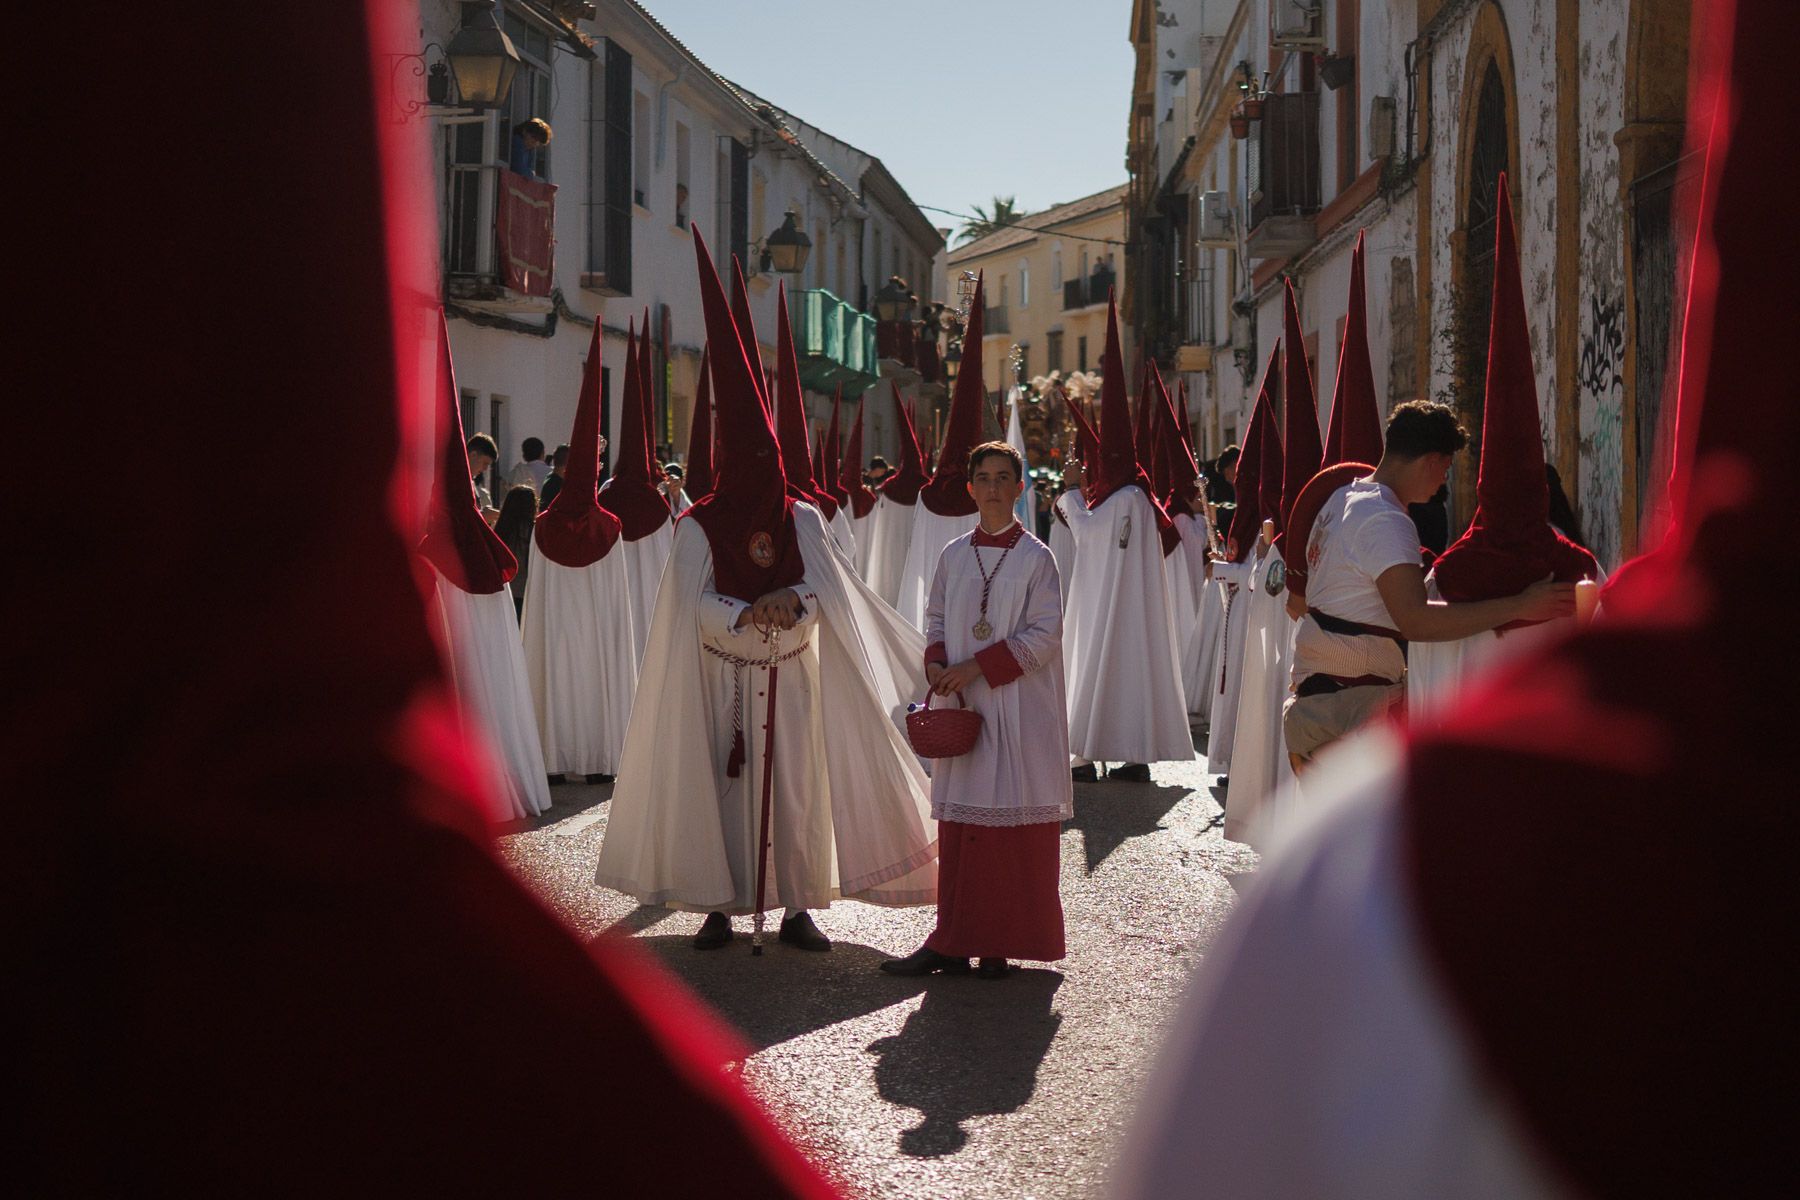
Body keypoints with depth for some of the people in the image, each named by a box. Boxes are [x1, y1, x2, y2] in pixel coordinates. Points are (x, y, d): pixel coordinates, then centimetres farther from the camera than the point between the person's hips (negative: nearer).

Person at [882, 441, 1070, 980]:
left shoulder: (1036, 558, -3)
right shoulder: (953, 556, 10)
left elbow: (1044, 634, -8)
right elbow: (936, 619, 16)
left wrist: (978, 667, -14)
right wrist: (937, 663, -5)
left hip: (1018, 709, -4)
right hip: (962, 708, 4)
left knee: (1015, 824, -3)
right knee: (959, 823, 3)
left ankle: (1003, 942, 3)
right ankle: (953, 941, 7)